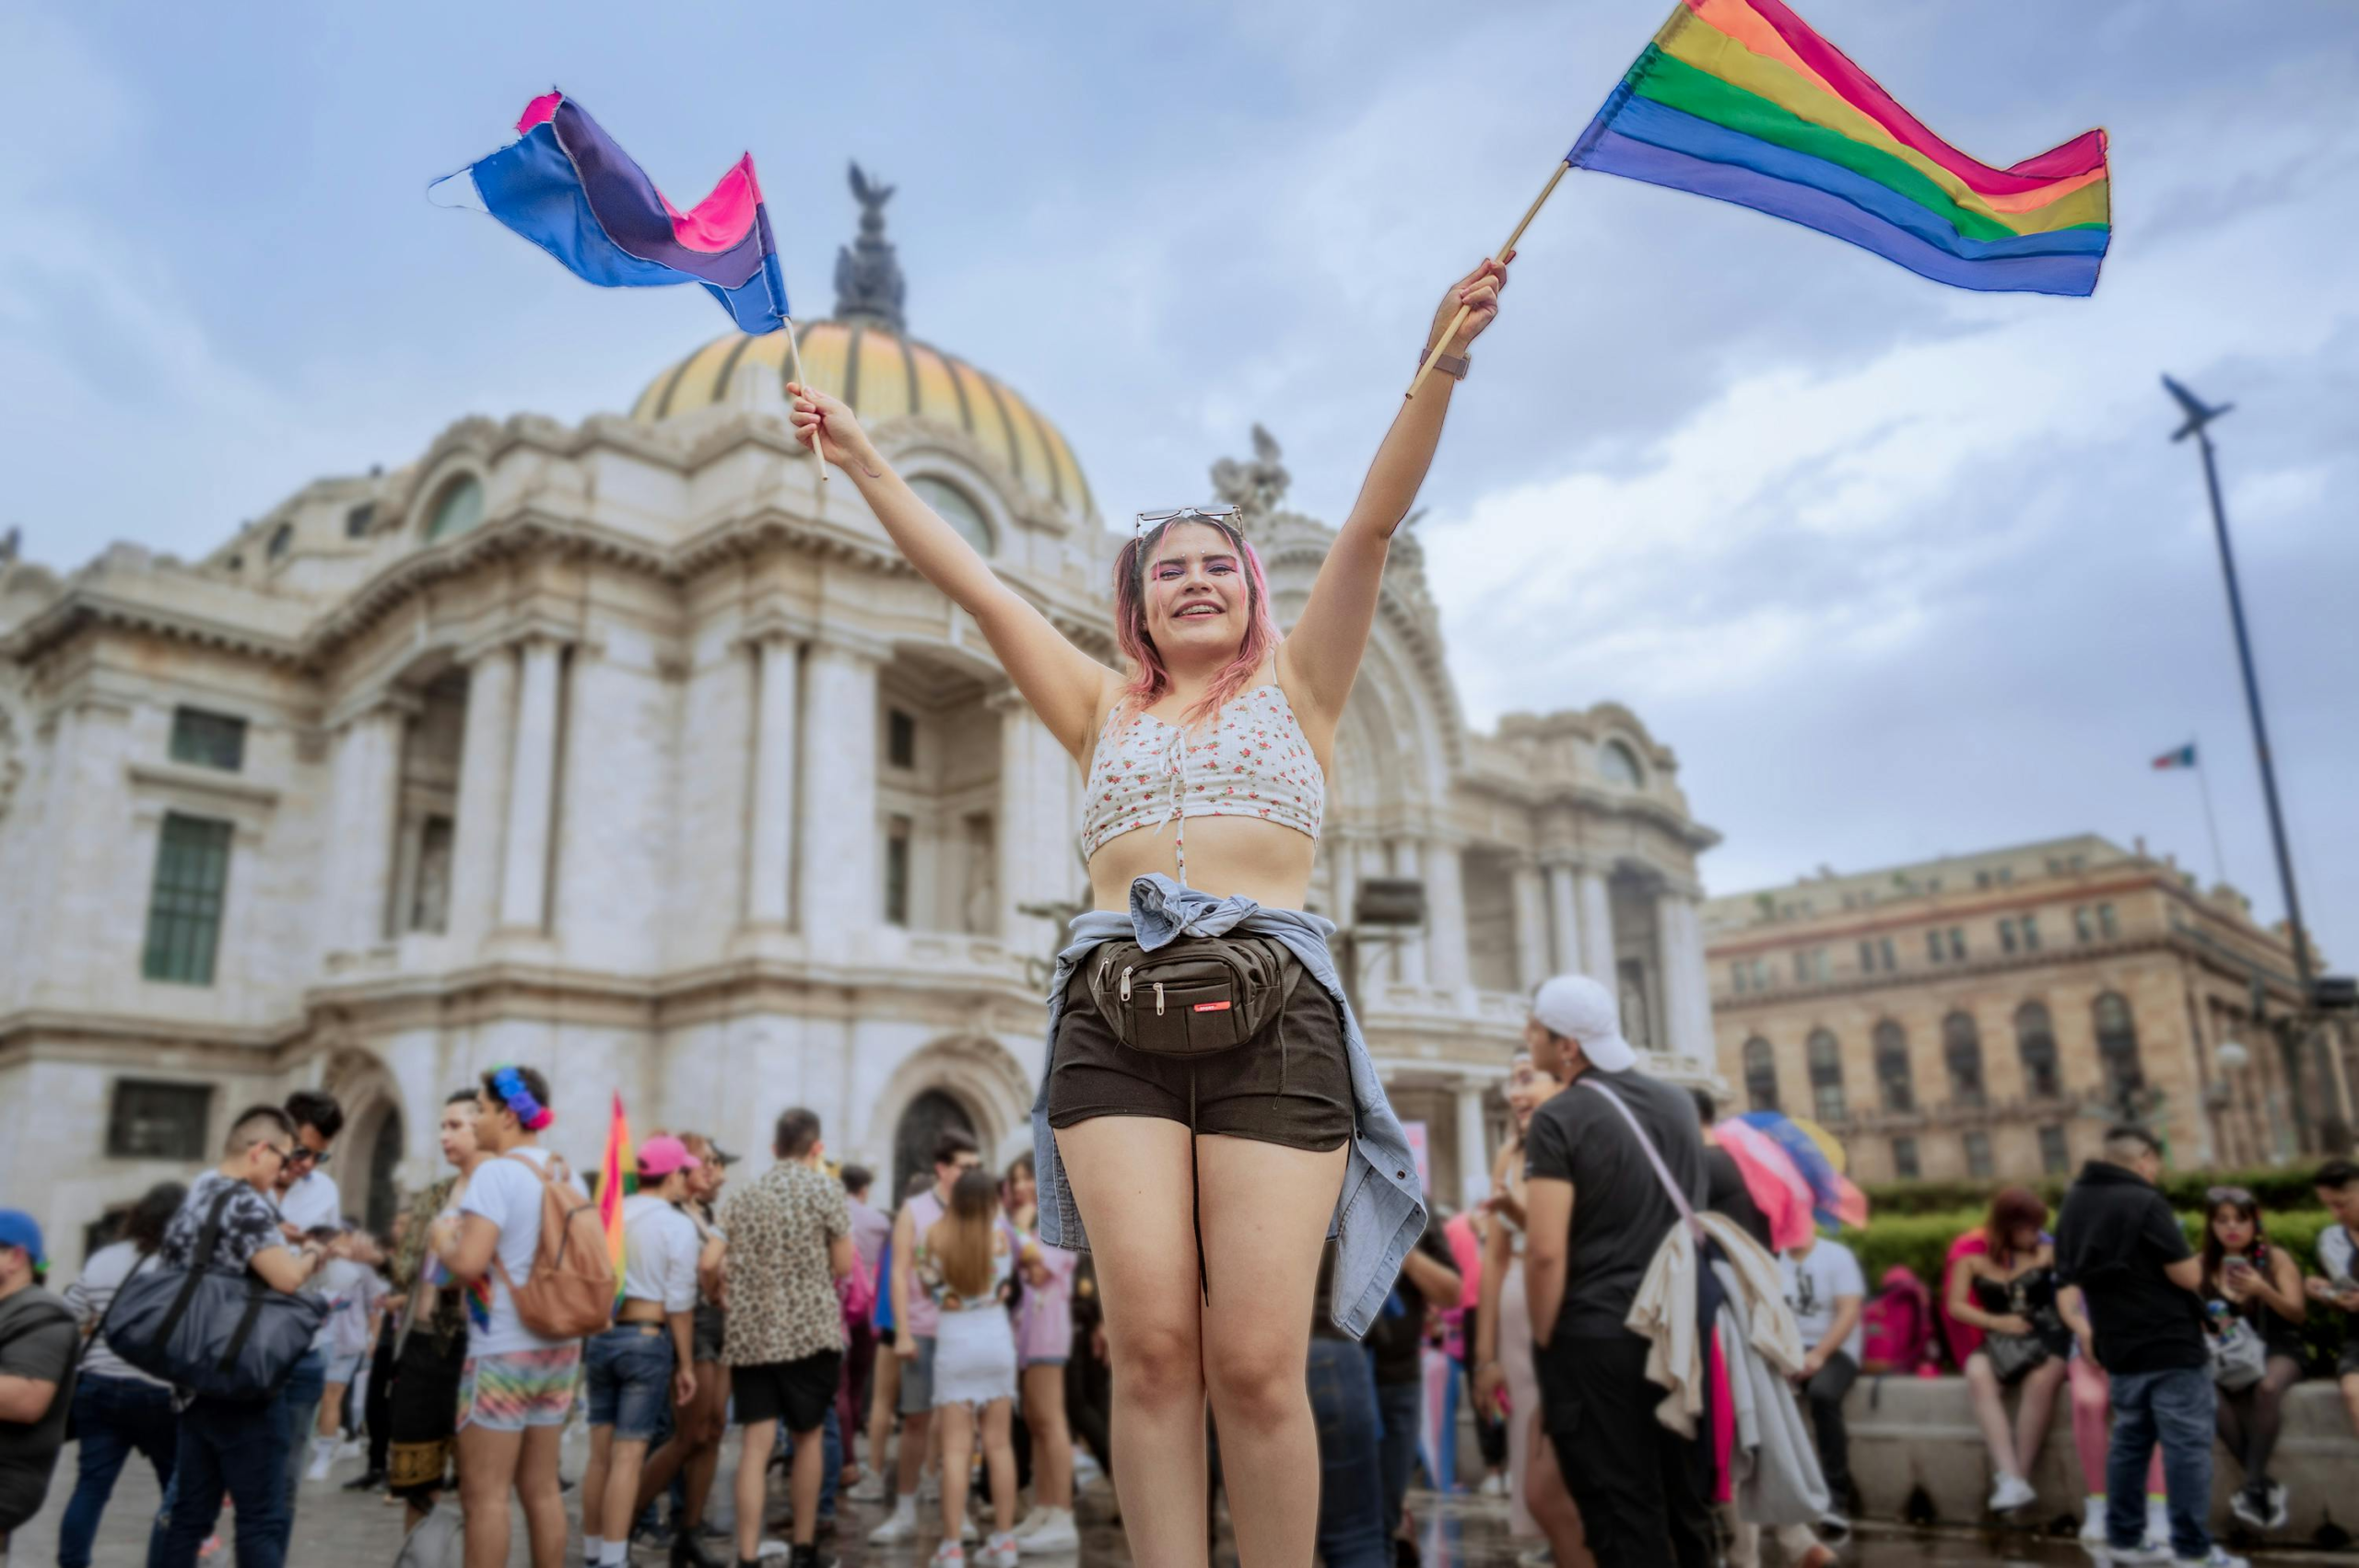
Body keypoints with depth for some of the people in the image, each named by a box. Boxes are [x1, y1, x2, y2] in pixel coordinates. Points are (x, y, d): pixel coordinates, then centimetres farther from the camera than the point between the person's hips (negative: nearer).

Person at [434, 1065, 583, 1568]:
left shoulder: (497, 1172, -14)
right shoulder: (568, 1177, 10)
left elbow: (469, 1263, -21)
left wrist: (442, 1238, -3)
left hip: (503, 1351, -8)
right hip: (559, 1347, 8)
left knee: (484, 1493, 0)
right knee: (541, 1488, 14)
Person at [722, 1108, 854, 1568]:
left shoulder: (741, 1196, 9)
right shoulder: (825, 1190, -3)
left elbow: (721, 1270, 10)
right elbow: (843, 1265, -1)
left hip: (750, 1334, 3)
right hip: (810, 1331, -2)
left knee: (757, 1443, 1)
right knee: (807, 1435, 13)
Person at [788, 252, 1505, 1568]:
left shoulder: (1295, 688, 20)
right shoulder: (1104, 709, 24)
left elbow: (1373, 528, 8)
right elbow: (971, 580, 23)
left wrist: (1438, 368, -3)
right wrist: (862, 459, 23)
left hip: (1270, 1001, -2)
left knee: (1258, 1362, -9)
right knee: (1153, 1345, -8)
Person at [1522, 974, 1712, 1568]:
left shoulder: (1559, 1119, -13)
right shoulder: (1678, 1103, 8)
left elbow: (1546, 1252, -17)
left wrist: (1544, 1342, -6)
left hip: (1594, 1339, -6)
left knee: (1625, 1519, 1)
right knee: (1688, 1508, 15)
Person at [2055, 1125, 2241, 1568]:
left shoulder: (2073, 1203, 8)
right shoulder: (2144, 1203, -17)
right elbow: (2188, 1277, -16)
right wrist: (2191, 1259, 4)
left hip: (2118, 1345, 7)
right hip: (2170, 1343, -7)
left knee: (2129, 1441, 14)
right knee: (2187, 1446, -1)